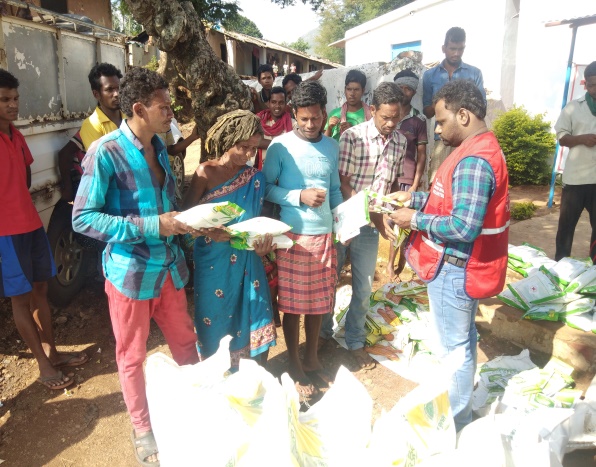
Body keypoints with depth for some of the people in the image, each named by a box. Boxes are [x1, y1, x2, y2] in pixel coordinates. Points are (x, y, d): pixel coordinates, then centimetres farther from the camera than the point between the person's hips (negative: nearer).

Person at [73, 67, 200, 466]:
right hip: (131, 271, -6)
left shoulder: (159, 146, 6)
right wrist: (152, 226, -24)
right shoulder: (105, 153, -16)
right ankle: (143, 429, 35)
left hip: (170, 264, 6)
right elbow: (83, 218, -19)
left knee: (186, 342, 18)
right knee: (133, 356, 14)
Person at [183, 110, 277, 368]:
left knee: (252, 319, 6)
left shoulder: (255, 177, 2)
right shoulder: (206, 173, -9)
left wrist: (262, 242, -15)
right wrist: (211, 232, -26)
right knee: (216, 321, 10)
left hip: (246, 259, 3)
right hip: (213, 260, -3)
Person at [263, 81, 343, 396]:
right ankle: (294, 364, 25)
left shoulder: (331, 146, 8)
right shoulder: (280, 146, -8)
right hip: (293, 236, -4)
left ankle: (312, 357, 34)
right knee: (293, 303, 7)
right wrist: (300, 196, -18)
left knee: (318, 300, 14)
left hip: (324, 234, 5)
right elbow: (266, 188, -7)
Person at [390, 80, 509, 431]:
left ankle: (455, 423, 24)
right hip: (463, 266, 10)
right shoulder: (482, 148, 8)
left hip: (455, 269, -10)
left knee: (453, 346, 5)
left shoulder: (473, 160, -25)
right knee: (462, 339, 23)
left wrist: (416, 219, -19)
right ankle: (459, 407, 42)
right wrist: (414, 197, 7)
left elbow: (463, 227, -31)